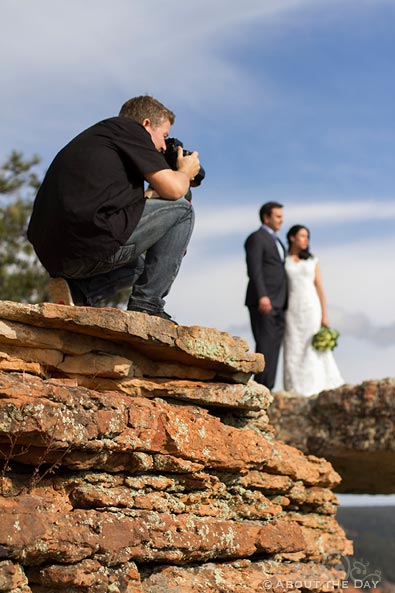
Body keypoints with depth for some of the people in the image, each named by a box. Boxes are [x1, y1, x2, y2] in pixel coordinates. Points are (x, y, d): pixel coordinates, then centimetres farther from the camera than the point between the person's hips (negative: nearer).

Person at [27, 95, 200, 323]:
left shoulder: (95, 135, 31)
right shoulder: (129, 128, 5)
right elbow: (173, 189, -4)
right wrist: (185, 172, 19)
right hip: (93, 241, -9)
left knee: (137, 265, 36)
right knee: (182, 210, 7)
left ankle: (76, 290, 7)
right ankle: (147, 304, -1)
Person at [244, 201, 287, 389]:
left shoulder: (276, 241, 25)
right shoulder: (256, 238, -3)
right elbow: (254, 270, -15)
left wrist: (284, 302, 17)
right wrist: (262, 296, -26)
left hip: (277, 303, 8)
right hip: (262, 302, -8)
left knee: (274, 346, 1)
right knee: (265, 344, -13)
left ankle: (267, 388, 0)